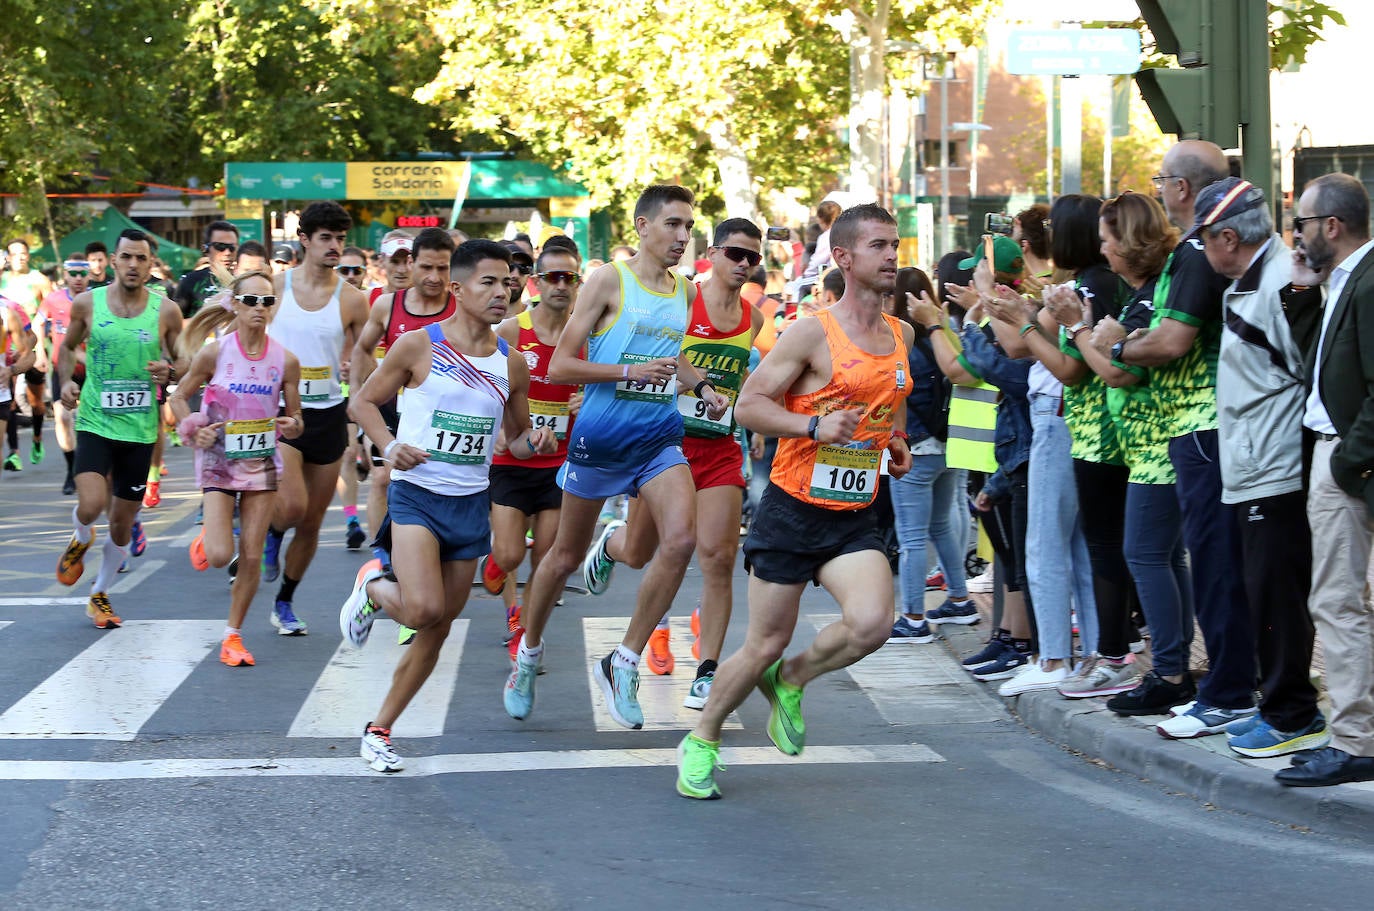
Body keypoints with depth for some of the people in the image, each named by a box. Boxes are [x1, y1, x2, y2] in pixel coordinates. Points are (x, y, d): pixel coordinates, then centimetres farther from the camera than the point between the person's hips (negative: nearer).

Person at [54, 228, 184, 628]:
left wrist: (169, 371, -14)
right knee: (91, 505, -22)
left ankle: (100, 595, 31)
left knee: (123, 524, 9)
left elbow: (184, 363, 8)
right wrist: (66, 381, -3)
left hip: (140, 430, 1)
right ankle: (80, 539, 16)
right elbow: (68, 346, 15)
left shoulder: (166, 311, -2)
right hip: (95, 423, -1)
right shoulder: (87, 303, -2)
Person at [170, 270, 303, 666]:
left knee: (251, 557, 1)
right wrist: (193, 430, -12)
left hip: (263, 464, 2)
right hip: (220, 460, -2)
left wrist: (292, 427, -18)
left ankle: (234, 635, 16)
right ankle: (206, 538, 25)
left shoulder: (285, 360, -5)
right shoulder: (214, 353, -10)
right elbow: (178, 396, 3)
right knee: (220, 556, -12)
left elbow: (295, 421, 4)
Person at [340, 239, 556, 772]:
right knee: (424, 610, -24)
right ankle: (373, 589, 11)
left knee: (437, 631, 7)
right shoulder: (419, 346, -6)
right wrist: (389, 446, -14)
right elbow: (364, 400, 3)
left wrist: (532, 443, -7)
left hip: (471, 504, 5)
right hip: (416, 493, -4)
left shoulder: (511, 364, 6)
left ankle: (379, 729, 21)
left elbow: (516, 439, 17)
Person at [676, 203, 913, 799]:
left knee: (871, 624, -20)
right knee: (765, 643, 1)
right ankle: (701, 741, 25)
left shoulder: (901, 336, 9)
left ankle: (789, 681, 11)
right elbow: (749, 404, -11)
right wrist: (816, 426, -24)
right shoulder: (813, 334, -11)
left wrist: (898, 442, 11)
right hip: (794, 509, -5)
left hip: (855, 516, 5)